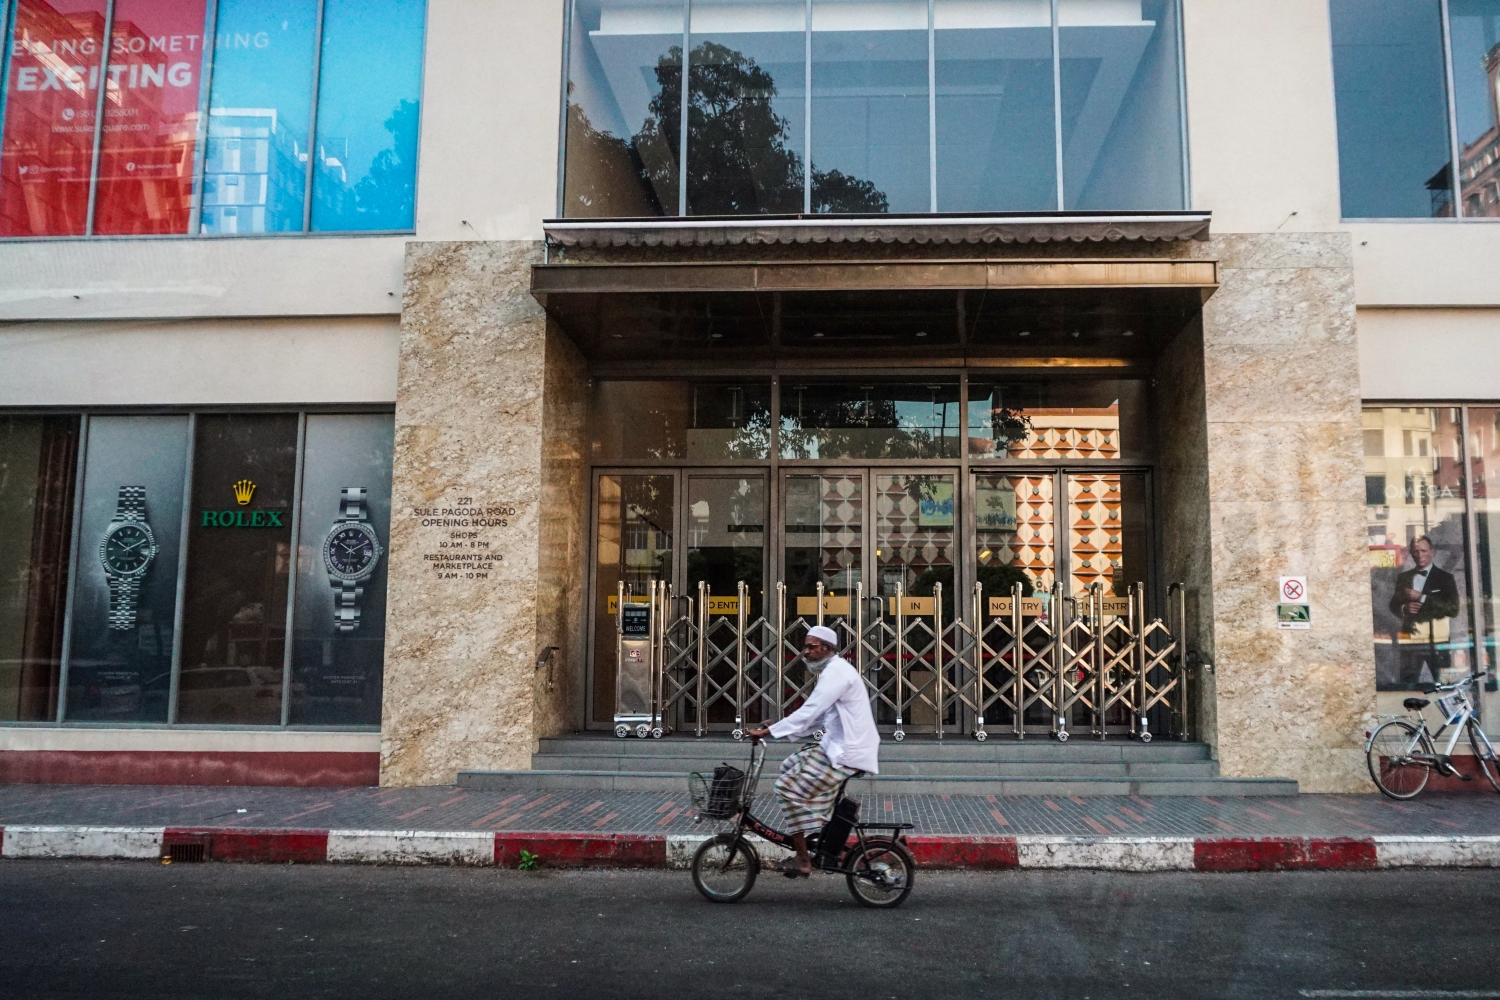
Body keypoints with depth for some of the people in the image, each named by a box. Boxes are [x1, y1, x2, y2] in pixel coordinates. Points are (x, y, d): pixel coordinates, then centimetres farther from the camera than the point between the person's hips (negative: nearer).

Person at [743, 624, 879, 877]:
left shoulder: (836, 672, -16)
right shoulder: (834, 670, 17)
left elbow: (807, 713, -24)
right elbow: (816, 718, 17)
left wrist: (767, 732, -22)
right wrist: (777, 730, 9)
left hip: (847, 752, -11)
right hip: (838, 745, 11)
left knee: (789, 787, -12)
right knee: (791, 766, 19)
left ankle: (802, 861, -6)